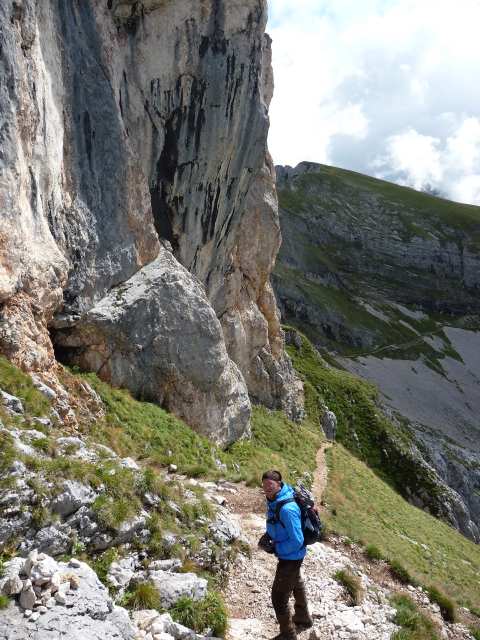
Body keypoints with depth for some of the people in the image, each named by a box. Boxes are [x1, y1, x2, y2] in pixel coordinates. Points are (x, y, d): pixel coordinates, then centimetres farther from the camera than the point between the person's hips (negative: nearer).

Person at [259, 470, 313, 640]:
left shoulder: (287, 509, -36)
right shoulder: (273, 499, -7)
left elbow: (297, 541, -31)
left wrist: (275, 549, -20)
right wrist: (267, 535, -4)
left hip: (291, 557, -10)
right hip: (289, 555, 10)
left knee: (279, 597, 3)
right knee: (296, 584, 30)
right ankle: (303, 619, 54)